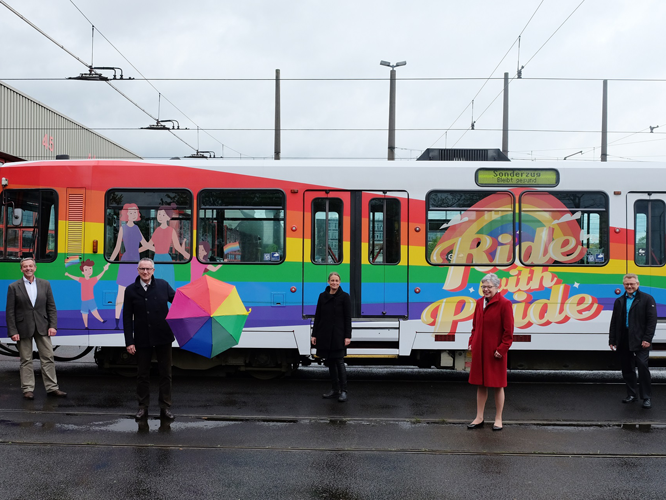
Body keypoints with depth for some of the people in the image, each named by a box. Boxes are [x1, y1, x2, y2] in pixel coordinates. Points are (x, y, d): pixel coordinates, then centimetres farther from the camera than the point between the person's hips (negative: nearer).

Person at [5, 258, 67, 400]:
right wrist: (13, 332, -9)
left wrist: (53, 325, -3)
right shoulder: (14, 287, 0)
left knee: (48, 358, 2)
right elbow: (10, 312, -3)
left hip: (42, 328, 2)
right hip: (23, 329, -2)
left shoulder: (45, 284, 7)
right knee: (26, 360, 4)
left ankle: (52, 388, 8)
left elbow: (51, 307, 7)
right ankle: (28, 389, 11)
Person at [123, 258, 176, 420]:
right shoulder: (131, 290, 0)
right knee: (142, 375, 9)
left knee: (165, 373, 7)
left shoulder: (163, 285, 1)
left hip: (163, 338, 1)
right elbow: (127, 318, -1)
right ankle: (143, 407, 20)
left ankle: (165, 407, 16)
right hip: (142, 340, 0)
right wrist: (129, 342, -6)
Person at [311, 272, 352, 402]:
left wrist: (347, 336, -11)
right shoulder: (322, 296, 8)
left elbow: (348, 318, -6)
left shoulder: (344, 296, -3)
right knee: (330, 362, 9)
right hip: (325, 335, 4)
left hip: (338, 335, -4)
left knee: (339, 362, -7)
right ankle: (335, 389, 18)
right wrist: (314, 334, 7)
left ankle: (343, 391, -1)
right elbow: (317, 316, 10)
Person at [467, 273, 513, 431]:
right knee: (480, 384, 12)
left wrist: (502, 348, -15)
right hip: (479, 350, 6)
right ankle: (479, 418, 21)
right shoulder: (479, 303, 10)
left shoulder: (504, 304, -10)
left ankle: (498, 419, 16)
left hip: (495, 351, -6)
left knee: (498, 385, 5)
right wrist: (472, 342, 8)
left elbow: (509, 330, -11)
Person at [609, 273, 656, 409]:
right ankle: (631, 394, 22)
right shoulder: (619, 301, 15)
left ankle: (647, 397, -3)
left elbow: (652, 320, -6)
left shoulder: (647, 299, 0)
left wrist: (647, 339, -13)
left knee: (642, 366, -11)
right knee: (627, 369, 10)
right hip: (624, 341, 5)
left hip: (640, 341, -5)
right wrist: (612, 340, 9)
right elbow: (614, 322, 15)